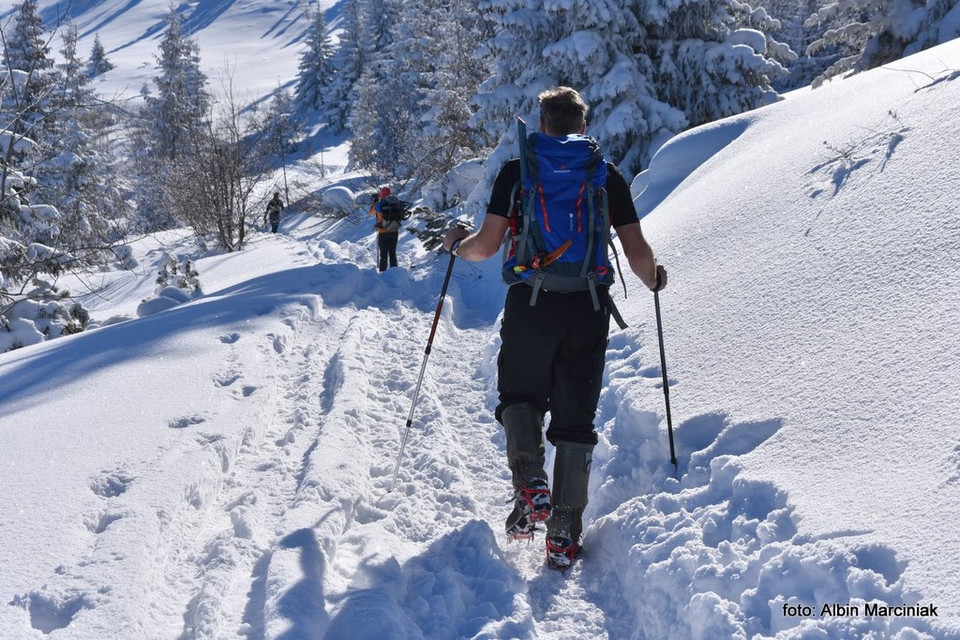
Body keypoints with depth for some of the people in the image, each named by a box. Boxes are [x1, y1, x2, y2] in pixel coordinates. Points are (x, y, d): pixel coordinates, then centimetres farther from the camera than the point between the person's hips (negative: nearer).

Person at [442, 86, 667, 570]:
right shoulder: (608, 175, 7)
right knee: (575, 420, 9)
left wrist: (457, 243, 20)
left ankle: (530, 485, -6)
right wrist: (653, 279, 25)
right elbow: (637, 252, 3)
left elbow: (487, 245, -2)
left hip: (530, 304, -1)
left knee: (520, 397, 19)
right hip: (590, 308, 1)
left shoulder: (517, 170, 3)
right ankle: (564, 536, 6)